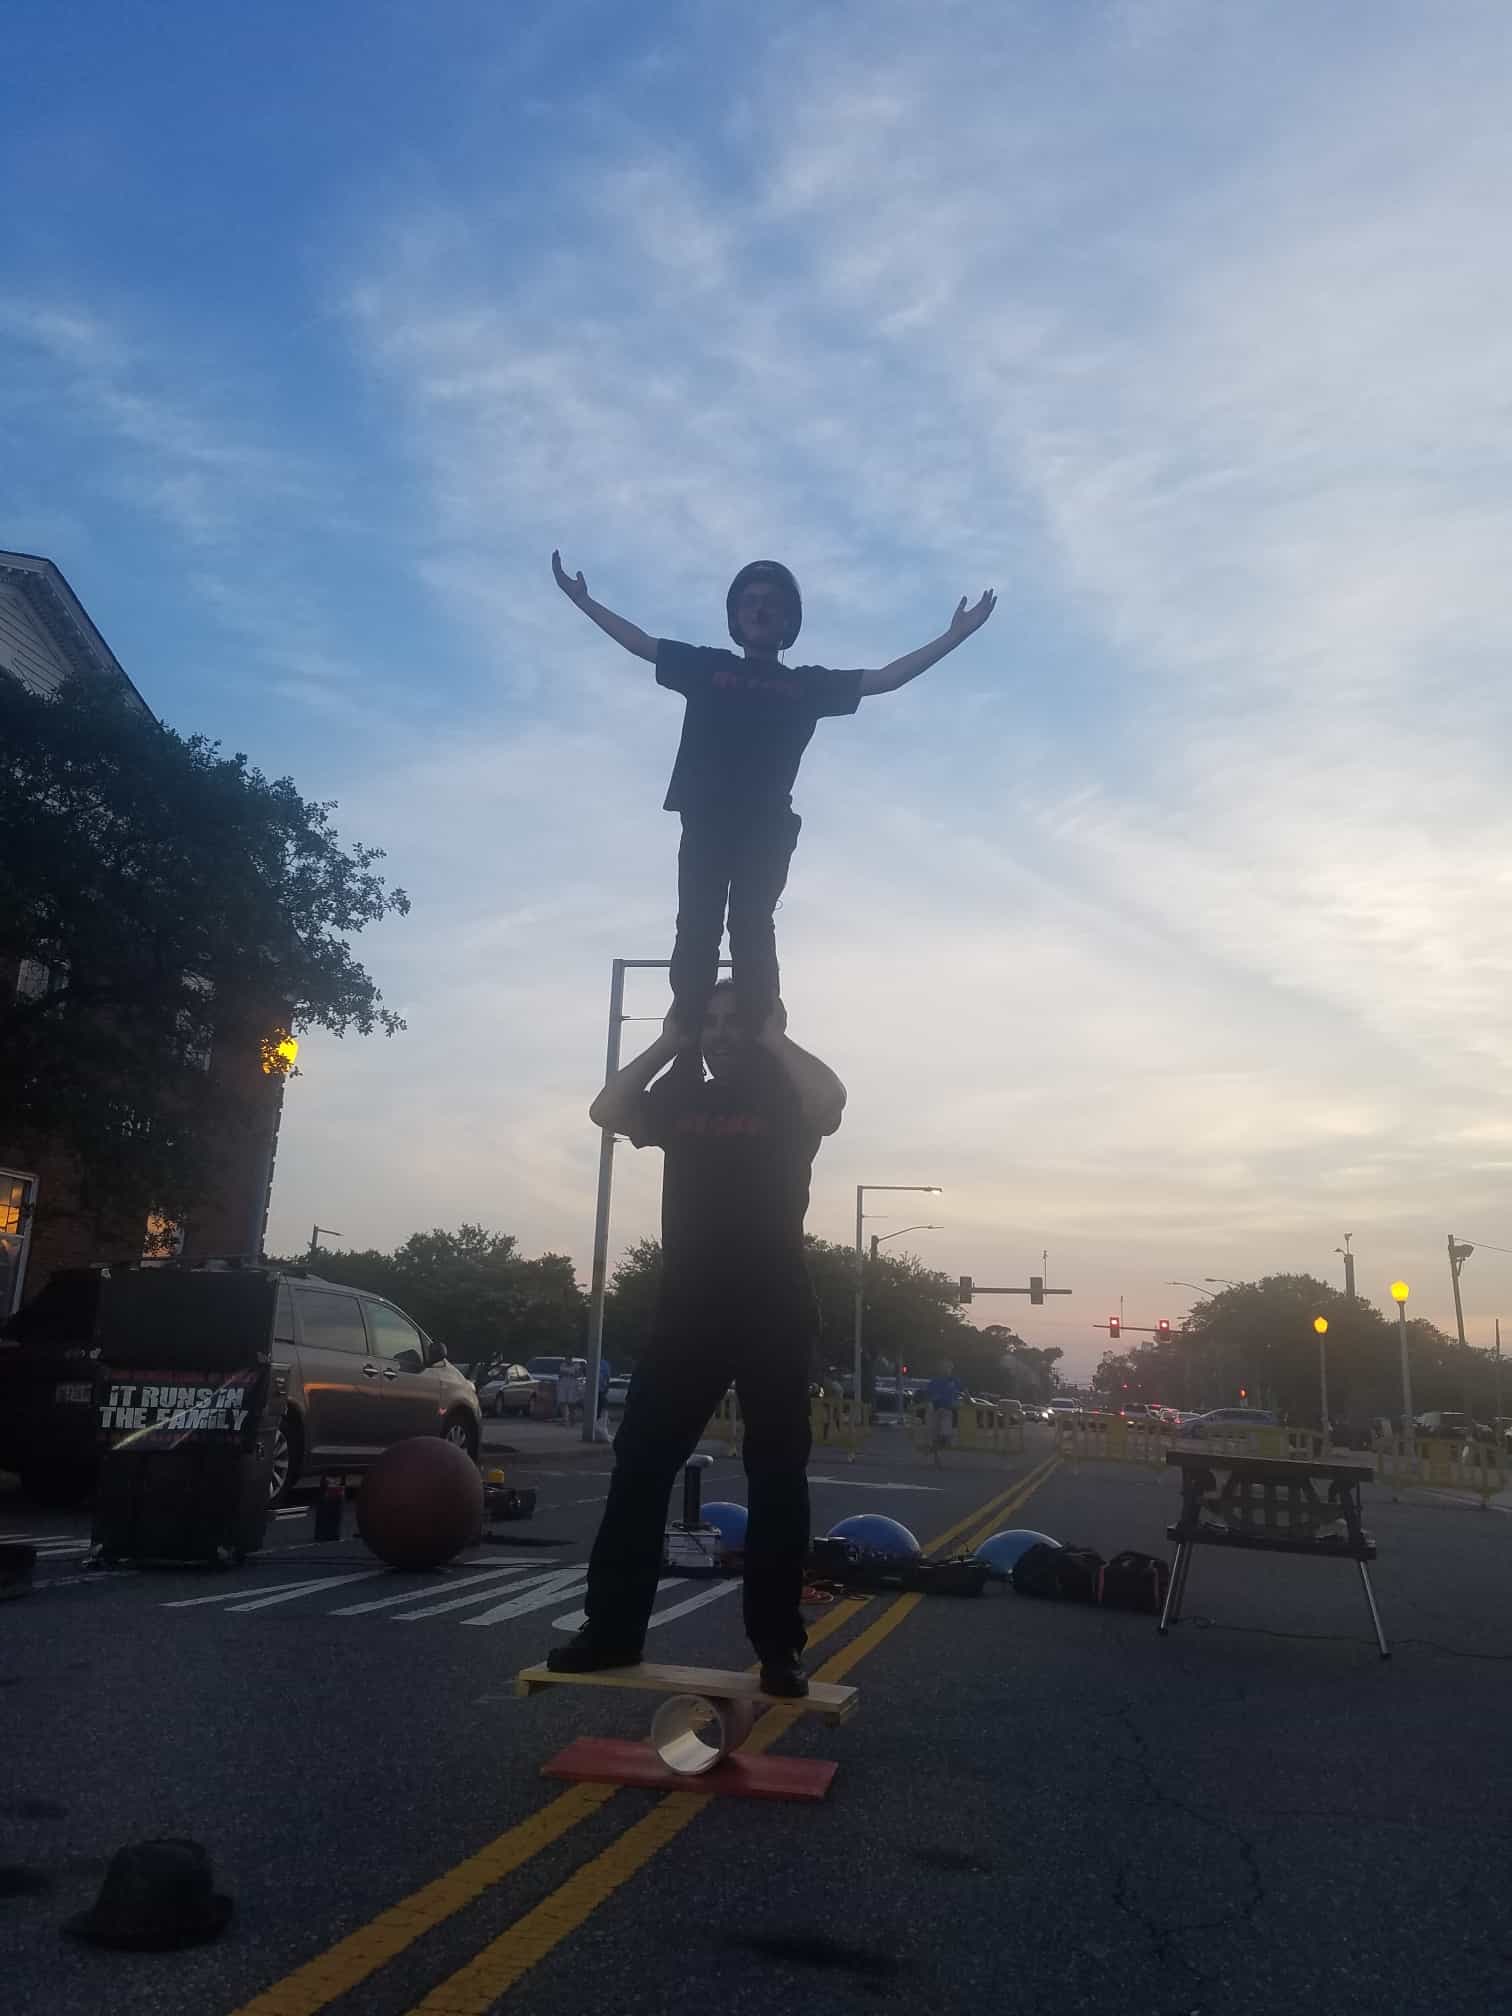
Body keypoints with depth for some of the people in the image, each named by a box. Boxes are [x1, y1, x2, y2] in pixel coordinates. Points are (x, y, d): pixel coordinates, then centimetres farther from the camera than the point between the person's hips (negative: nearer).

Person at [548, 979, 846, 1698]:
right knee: (640, 1464, 4)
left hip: (774, 1315, -4)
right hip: (688, 1309, 4)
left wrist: (774, 1038, -11)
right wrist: (667, 1042, -2)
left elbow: (831, 1099, -23)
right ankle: (612, 1629, 13)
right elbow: (606, 1111, -4)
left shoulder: (785, 1100, 1)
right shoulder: (682, 1100, 12)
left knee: (776, 1477, 3)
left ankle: (779, 1646, 11)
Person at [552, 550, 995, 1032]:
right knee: (697, 928, -8)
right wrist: (582, 600, 24)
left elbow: (887, 678, 16)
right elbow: (640, 642, 24)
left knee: (752, 929, -10)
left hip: (767, 825, 0)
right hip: (705, 820, 0)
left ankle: (758, 1041, -15)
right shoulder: (708, 666, 19)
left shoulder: (808, 683, 18)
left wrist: (955, 634, 14)